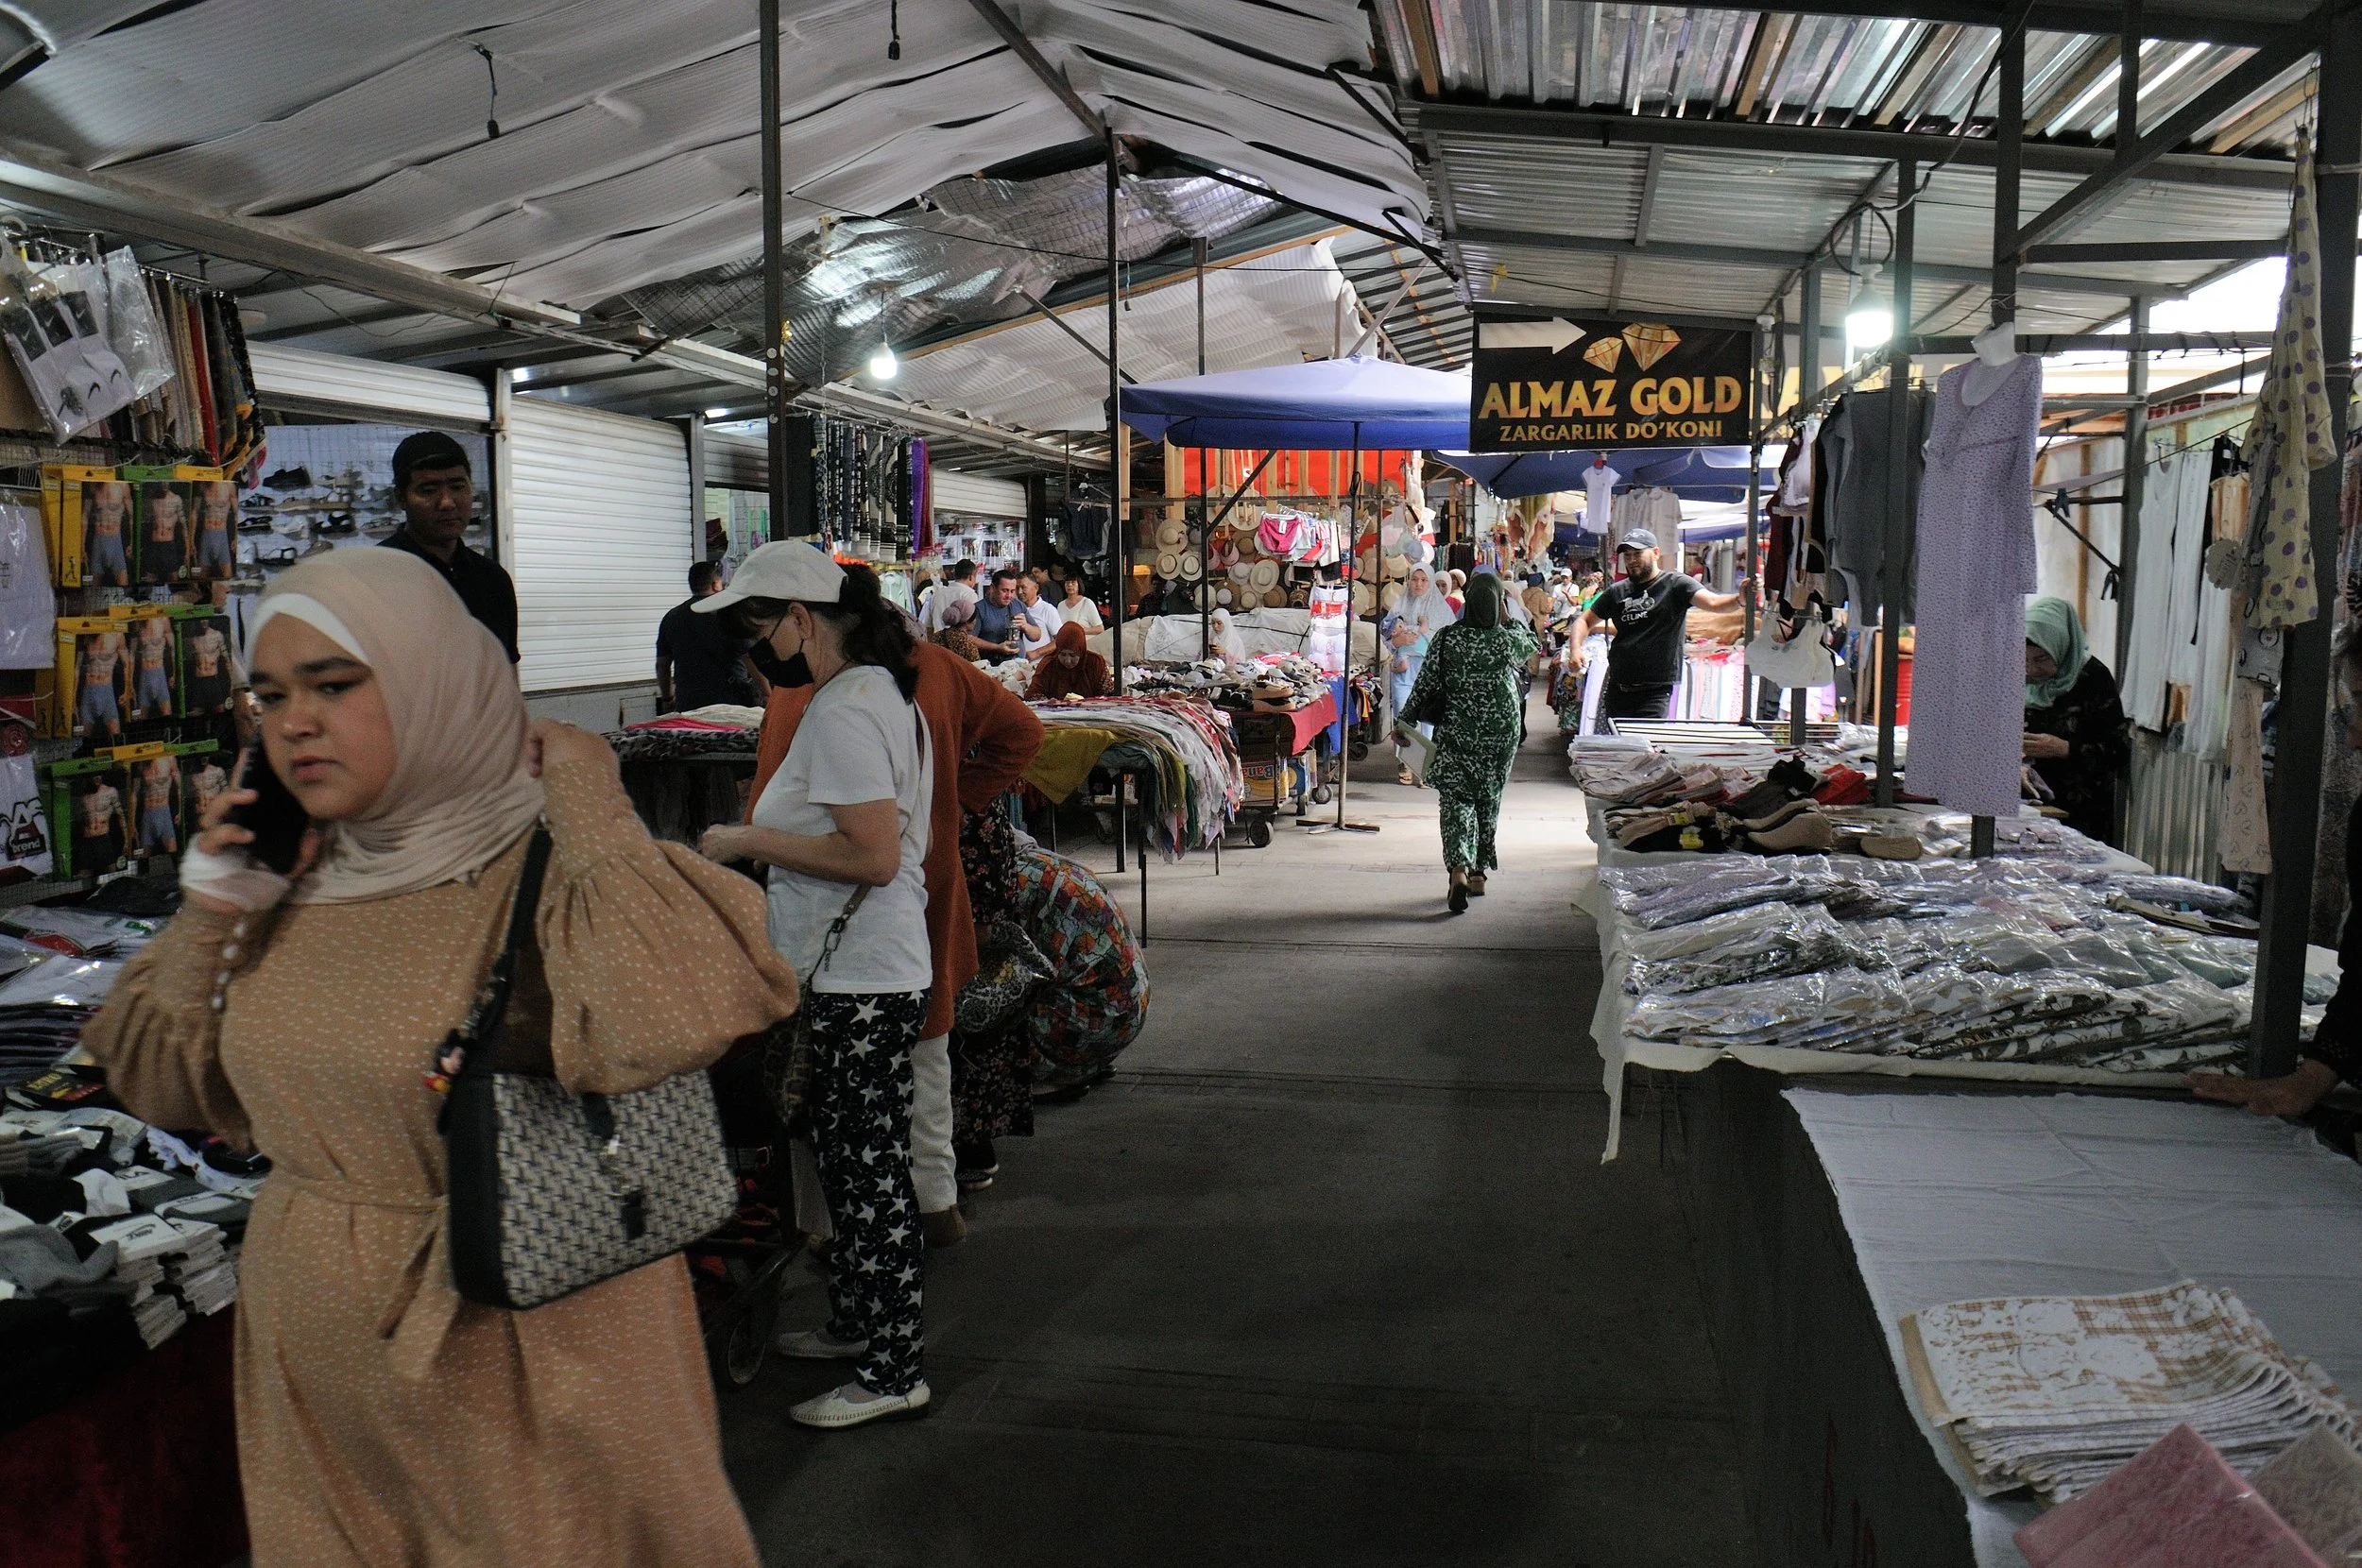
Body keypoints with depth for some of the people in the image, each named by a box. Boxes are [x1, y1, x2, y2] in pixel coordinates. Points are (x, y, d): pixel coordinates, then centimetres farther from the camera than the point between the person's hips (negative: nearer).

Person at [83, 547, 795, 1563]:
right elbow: (164, 1088, 10)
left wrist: (583, 796, -28)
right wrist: (212, 912, -6)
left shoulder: (543, 869, -19)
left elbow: (672, 1022, -40)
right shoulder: (297, 877, 1)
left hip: (519, 1369, -6)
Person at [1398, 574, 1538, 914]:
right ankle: (1479, 872, 23)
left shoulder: (1446, 638, -8)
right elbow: (1531, 644, 17)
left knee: (1456, 799, -1)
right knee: (1489, 799, 15)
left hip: (1457, 732, -1)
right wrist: (1505, 616, 17)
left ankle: (1459, 870, -23)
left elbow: (1425, 683, -5)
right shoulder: (1509, 640, -7)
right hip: (1501, 732, 1)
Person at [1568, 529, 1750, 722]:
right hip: (1616, 688, 5)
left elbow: (1712, 602, -18)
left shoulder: (1676, 584, -3)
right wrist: (1576, 649, -3)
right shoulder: (1617, 591, 11)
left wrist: (1739, 598, -39)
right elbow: (1585, 621, 17)